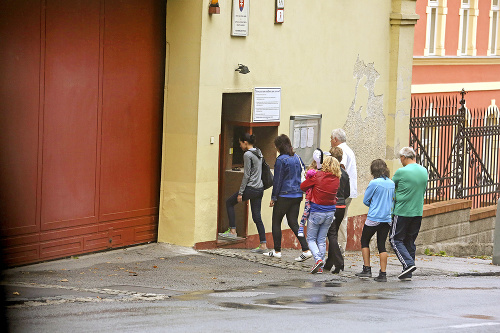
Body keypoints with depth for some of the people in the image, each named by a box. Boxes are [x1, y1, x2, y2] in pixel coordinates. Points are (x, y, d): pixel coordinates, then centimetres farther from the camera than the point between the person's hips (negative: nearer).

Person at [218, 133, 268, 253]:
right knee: (257, 217, 8)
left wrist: (240, 193, -11)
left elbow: (246, 175, -15)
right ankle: (263, 245, 3)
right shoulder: (258, 153, 13)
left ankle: (232, 231, 9)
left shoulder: (247, 155, -13)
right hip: (260, 189, 8)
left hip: (251, 189, -8)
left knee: (229, 202, 12)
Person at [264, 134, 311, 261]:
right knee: (293, 223, 8)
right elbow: (301, 176, 13)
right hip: (297, 195, 7)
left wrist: (273, 197, -5)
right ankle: (306, 250, -4)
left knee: (276, 222, 8)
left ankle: (277, 251, 12)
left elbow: (277, 180, -12)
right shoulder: (297, 158, 8)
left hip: (284, 196, -7)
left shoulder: (281, 160, -13)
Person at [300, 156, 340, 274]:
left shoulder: (318, 176, -14)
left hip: (317, 212, -4)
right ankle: (320, 267, 10)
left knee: (311, 238, 7)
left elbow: (303, 186, -6)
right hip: (330, 212, 4)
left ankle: (318, 259, -15)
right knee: (322, 239, 12)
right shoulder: (337, 180, -1)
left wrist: (311, 190, 12)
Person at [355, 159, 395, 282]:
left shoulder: (374, 183, -13)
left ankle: (367, 269, 10)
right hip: (387, 218, 5)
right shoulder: (392, 183, 5)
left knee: (364, 241, 13)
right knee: (382, 245, 8)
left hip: (374, 218, -5)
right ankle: (383, 273, 3)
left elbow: (365, 200, -5)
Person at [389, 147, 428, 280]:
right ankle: (407, 273, 11)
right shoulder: (424, 171, 7)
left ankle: (408, 263, -16)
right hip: (418, 212, 6)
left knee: (396, 239, 2)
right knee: (410, 241, 12)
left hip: (402, 211, -6)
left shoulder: (401, 172, -12)